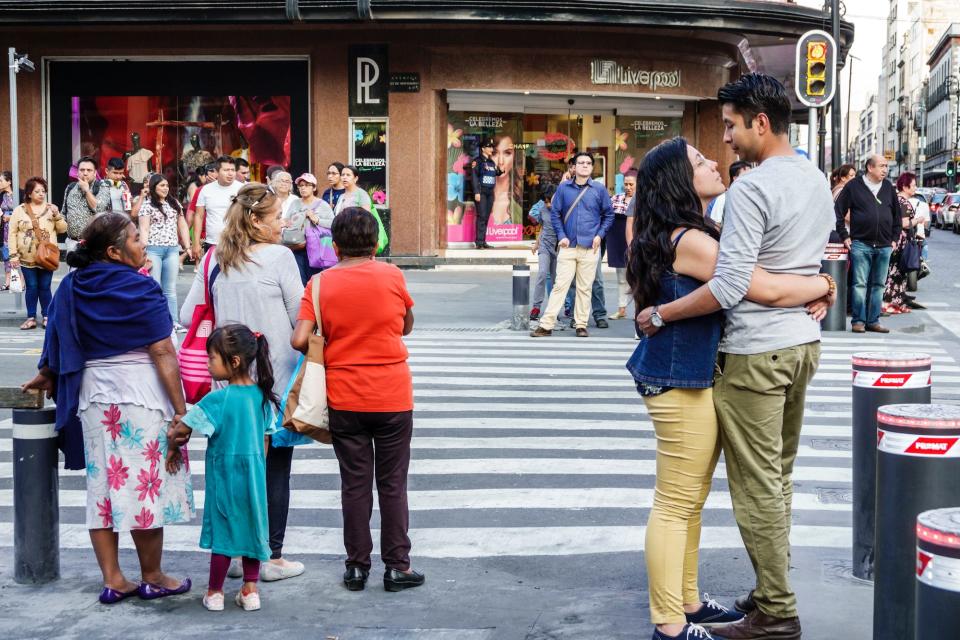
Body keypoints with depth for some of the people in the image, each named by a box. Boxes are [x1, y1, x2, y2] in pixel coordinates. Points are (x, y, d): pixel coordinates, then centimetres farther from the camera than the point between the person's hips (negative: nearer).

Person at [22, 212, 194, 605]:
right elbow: (162, 353, -15)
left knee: (103, 481, 11)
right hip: (141, 395, -6)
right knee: (145, 483, 4)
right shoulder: (141, 289, -12)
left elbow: (59, 341, 13)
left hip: (92, 394, 6)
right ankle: (152, 579, 15)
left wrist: (47, 376, 31)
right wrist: (180, 409, -12)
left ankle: (113, 580, 16)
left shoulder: (72, 288, 5)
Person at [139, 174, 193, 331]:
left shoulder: (174, 203, 14)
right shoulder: (147, 205, -1)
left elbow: (182, 226, 17)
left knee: (170, 289, 8)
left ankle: (173, 322, 10)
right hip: (153, 249, -4)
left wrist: (187, 246, 9)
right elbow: (144, 229, -6)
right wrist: (144, 251, -14)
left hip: (172, 249, 4)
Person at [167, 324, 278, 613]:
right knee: (251, 525, 14)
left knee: (223, 530, 6)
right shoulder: (263, 397, -1)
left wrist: (173, 448, 4)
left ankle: (215, 593, 18)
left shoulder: (217, 400, -17)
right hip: (254, 474, 4)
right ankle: (250, 590, 18)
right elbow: (266, 439, 7)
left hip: (224, 473, -4)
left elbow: (181, 429, -14)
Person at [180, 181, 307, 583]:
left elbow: (188, 315, 4)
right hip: (275, 377, -5)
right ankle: (272, 558, 11)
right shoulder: (278, 256, -11)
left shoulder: (215, 260, 3)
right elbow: (301, 317, -9)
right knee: (275, 468, 5)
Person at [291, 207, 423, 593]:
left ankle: (357, 566, 17)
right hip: (392, 397, -1)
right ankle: (397, 566, 14)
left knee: (354, 484, 10)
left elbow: (299, 340, -12)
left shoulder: (320, 283, -5)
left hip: (344, 400, 1)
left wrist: (324, 349, 7)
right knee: (392, 484, 9)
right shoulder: (392, 276, -5)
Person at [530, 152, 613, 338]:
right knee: (560, 285, -4)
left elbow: (608, 215, 9)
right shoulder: (564, 188, 3)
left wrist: (600, 234, -2)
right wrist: (562, 236, -3)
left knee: (584, 288, 5)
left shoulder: (599, 189, 3)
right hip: (568, 246, 0)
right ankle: (546, 325, -3)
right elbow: (555, 213, 7)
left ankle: (581, 325, 13)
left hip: (590, 247, 0)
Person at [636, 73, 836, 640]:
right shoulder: (819, 181, 10)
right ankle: (774, 590, 26)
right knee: (779, 475, 17)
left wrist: (660, 314, -15)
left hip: (756, 353, -9)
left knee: (757, 485, 0)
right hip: (804, 342, 9)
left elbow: (728, 287, -24)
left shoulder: (751, 190, -19)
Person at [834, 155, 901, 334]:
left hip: (884, 246, 4)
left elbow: (897, 214, 20)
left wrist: (894, 238, 14)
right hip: (861, 244, -4)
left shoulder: (888, 187, 12)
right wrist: (844, 236, -3)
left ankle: (873, 321, 14)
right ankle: (858, 321, 1)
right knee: (860, 284, -5)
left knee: (878, 285, 8)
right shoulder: (854, 186, -1)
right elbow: (838, 211, 1)